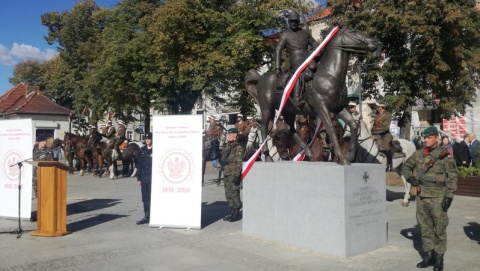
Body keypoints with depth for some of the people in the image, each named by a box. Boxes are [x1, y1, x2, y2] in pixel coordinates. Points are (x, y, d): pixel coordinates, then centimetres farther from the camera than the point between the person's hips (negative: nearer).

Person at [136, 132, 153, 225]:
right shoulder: (142, 150, 13)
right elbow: (139, 164, 15)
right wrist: (138, 178, 11)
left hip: (153, 178, -6)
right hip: (144, 178, 6)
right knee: (145, 199, 10)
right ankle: (147, 217, 18)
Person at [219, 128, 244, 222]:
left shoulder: (238, 148, -10)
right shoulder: (227, 147, 15)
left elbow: (239, 162, -16)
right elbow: (223, 159, 24)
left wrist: (237, 175, -20)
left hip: (234, 174, -9)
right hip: (226, 174, 9)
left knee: (234, 194, -5)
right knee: (228, 194, 12)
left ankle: (236, 213, 4)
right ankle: (232, 212, 21)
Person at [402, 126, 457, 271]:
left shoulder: (444, 155, -7)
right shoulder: (418, 154, 6)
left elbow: (452, 177, -8)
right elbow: (405, 167, 19)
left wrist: (449, 196, -13)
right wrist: (410, 178, -1)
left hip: (438, 198, -5)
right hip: (421, 196, 5)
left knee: (439, 229, 4)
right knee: (425, 228, 13)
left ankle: (439, 258, 15)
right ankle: (428, 255, 25)